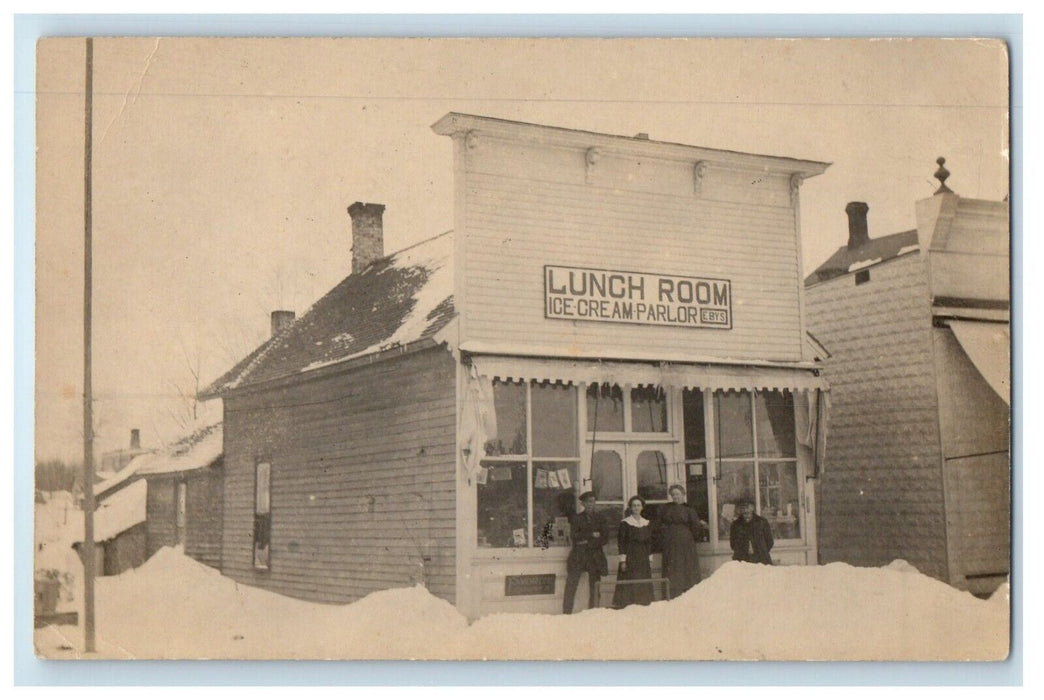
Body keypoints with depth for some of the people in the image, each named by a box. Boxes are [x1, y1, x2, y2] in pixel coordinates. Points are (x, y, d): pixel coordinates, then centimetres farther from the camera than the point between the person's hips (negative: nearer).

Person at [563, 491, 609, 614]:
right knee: (571, 587, -9)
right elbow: (575, 536, -5)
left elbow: (603, 539, 6)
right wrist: (592, 535, -7)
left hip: (595, 557, 2)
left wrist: (588, 542, -7)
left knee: (594, 588, -2)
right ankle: (566, 614, -9)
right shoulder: (576, 518, 9)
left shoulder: (599, 518, 14)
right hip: (578, 557, -2)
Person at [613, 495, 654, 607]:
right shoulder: (625, 523, -1)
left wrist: (650, 560, 9)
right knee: (629, 586, -9)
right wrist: (623, 560, -12)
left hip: (643, 560, 5)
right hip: (630, 559, -5)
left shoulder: (647, 523, 13)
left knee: (644, 587, 3)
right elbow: (621, 542, -5)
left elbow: (649, 543, 15)